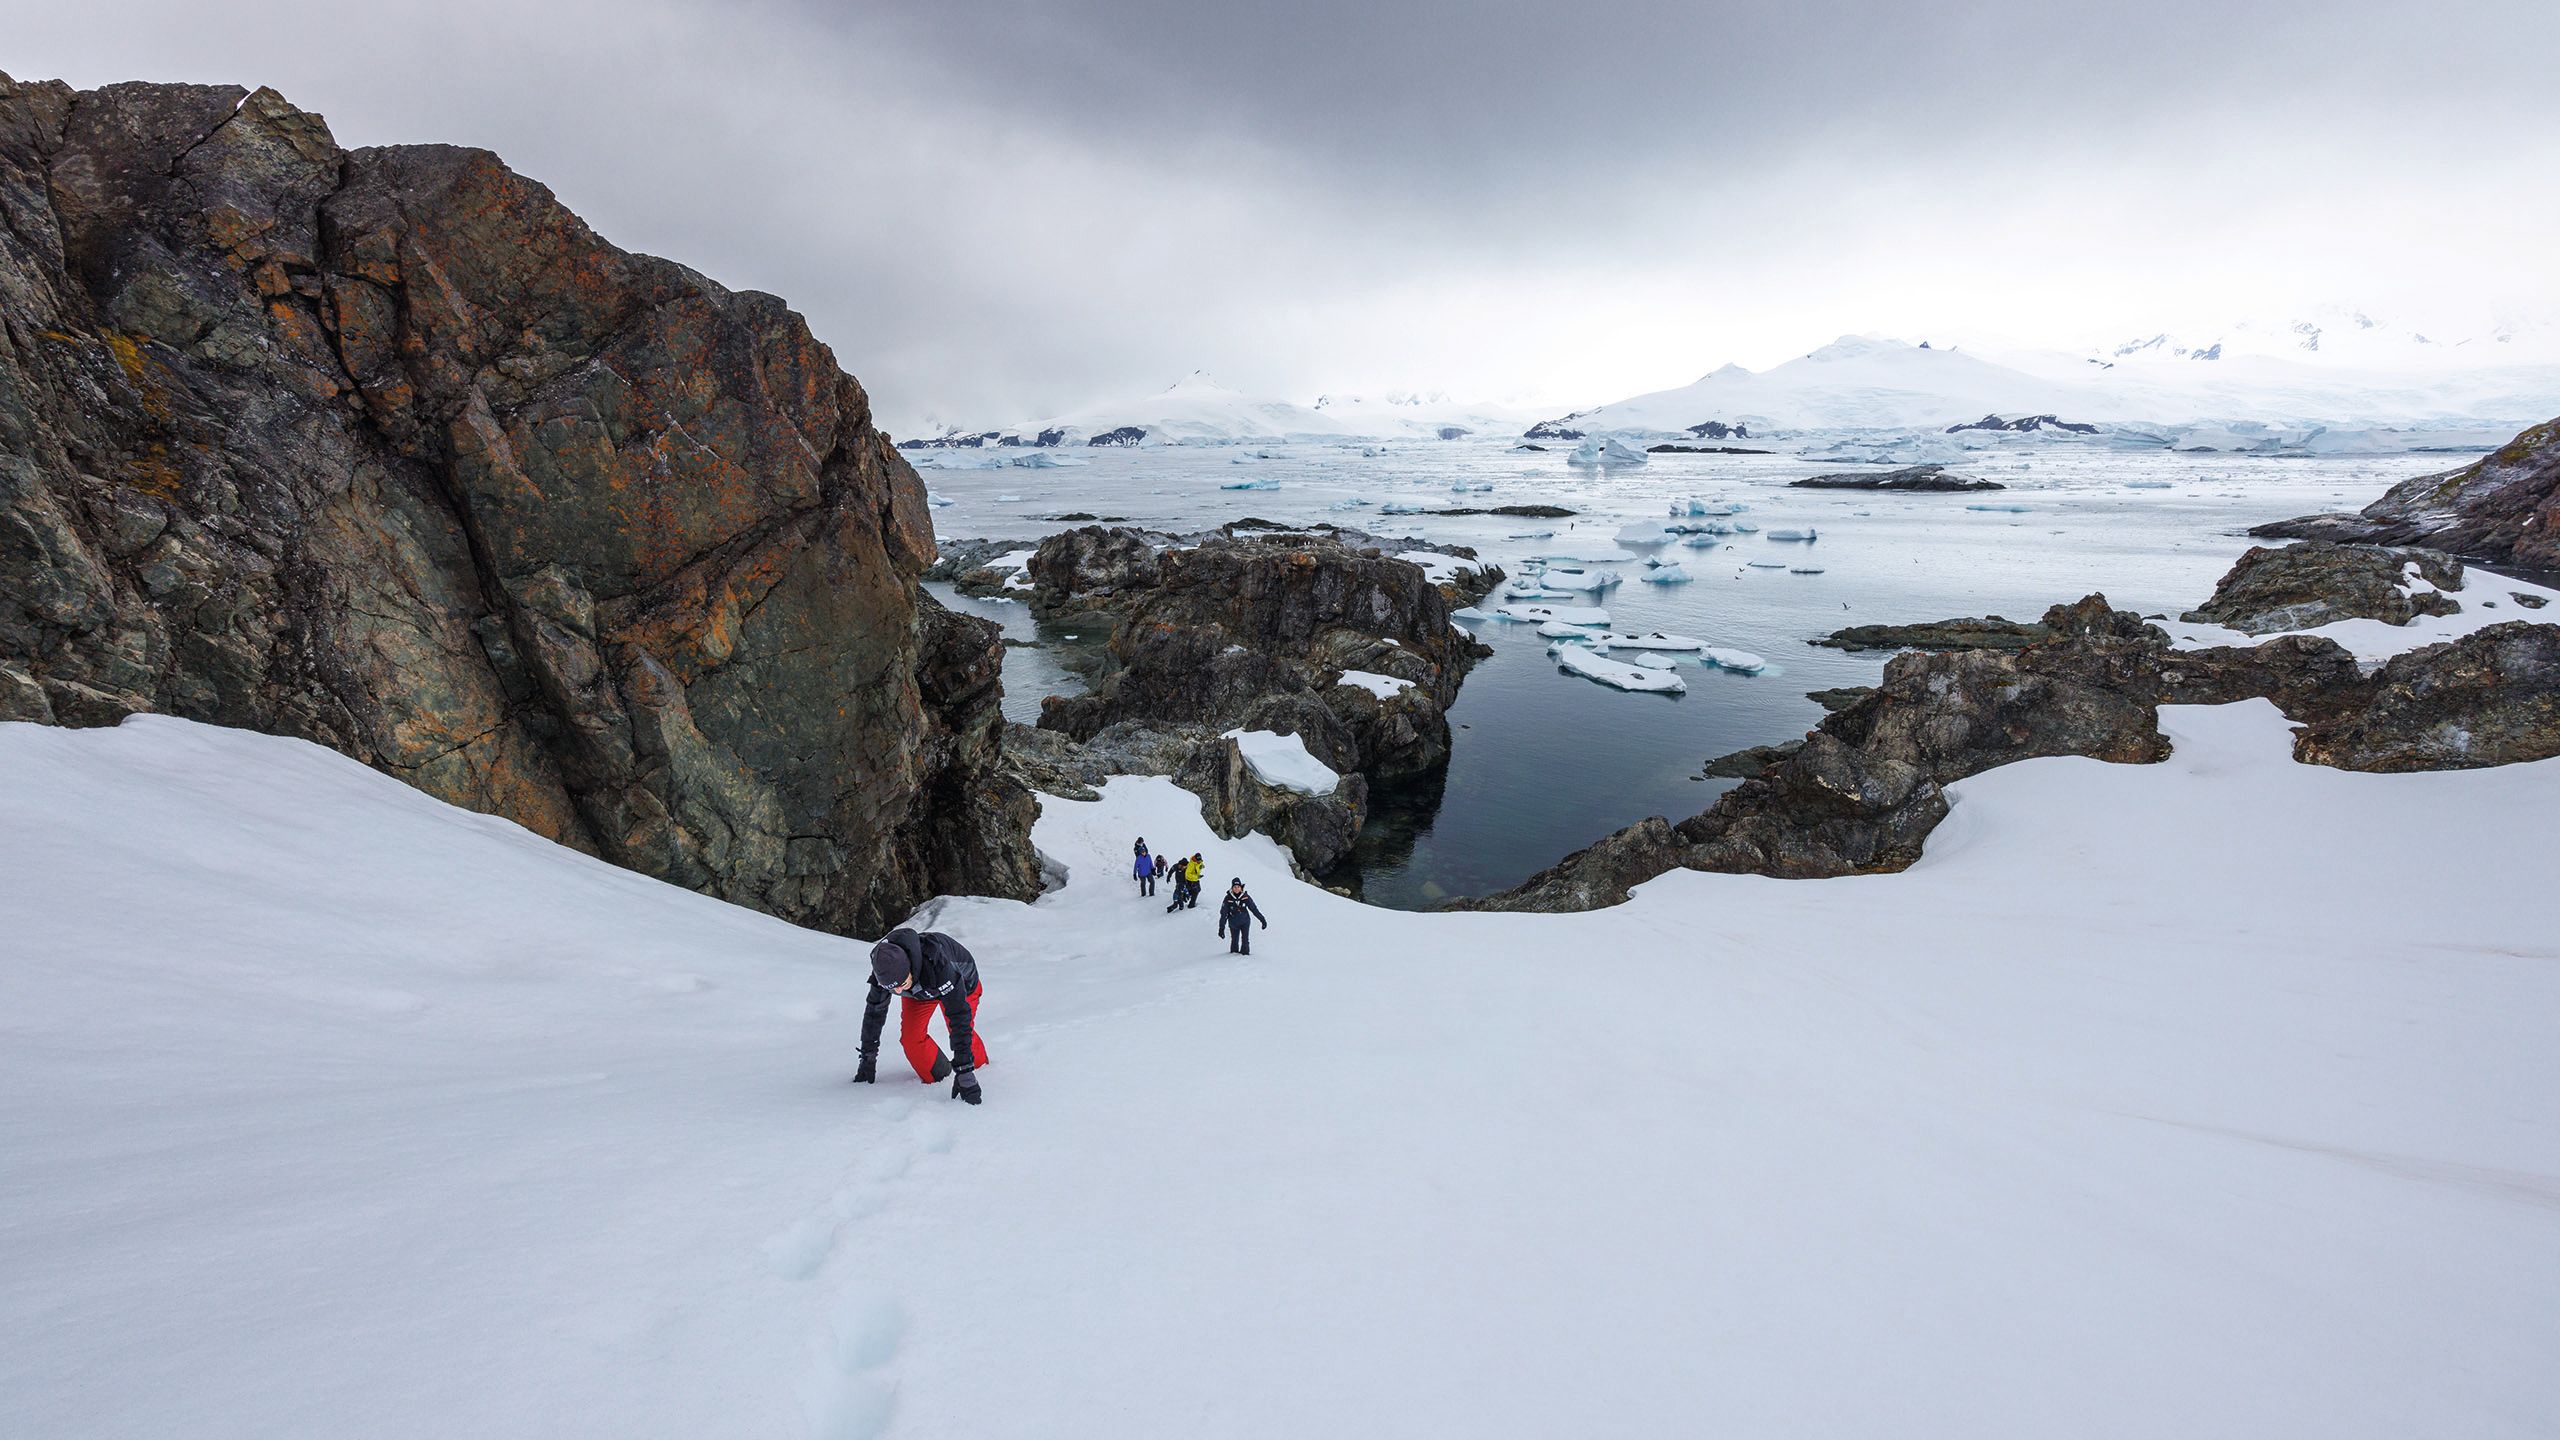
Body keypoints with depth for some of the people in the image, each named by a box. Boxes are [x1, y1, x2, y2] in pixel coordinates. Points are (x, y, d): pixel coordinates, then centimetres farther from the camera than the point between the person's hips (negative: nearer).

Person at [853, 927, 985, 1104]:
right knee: (910, 1037, -15)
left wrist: (964, 1072, -48)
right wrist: (868, 1059, -5)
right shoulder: (885, 968, -32)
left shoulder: (938, 964, -48)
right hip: (919, 988, 4)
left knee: (961, 1031, -13)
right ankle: (936, 1077, 10)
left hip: (962, 982, -4)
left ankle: (979, 1064, 20)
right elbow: (874, 1011, -12)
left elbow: (959, 1016, -46)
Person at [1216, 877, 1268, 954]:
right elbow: (1223, 914, -7)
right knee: (1234, 939, 3)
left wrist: (1262, 920, 2)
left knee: (1245, 939, -13)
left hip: (1245, 922, 0)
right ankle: (1234, 951, 28)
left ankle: (1245, 951, 5)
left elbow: (1254, 909, -1)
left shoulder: (1245, 897, -10)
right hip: (1233, 923, 0)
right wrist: (1221, 928, -8)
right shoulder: (1228, 899, -12)